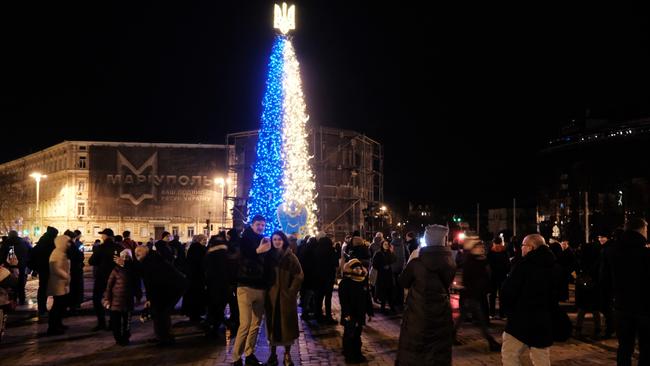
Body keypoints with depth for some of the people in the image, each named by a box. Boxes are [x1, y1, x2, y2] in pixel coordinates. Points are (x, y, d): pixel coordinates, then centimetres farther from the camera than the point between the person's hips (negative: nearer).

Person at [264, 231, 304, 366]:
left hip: (286, 296, -2)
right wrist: (267, 290, -2)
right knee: (273, 324, 5)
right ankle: (273, 354, 15)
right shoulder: (268, 256, 4)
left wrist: (291, 291, -9)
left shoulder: (290, 256, -2)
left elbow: (299, 275, -4)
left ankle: (287, 355, 14)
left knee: (287, 325, 4)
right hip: (271, 296, 2)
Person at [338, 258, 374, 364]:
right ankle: (349, 355, 13)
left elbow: (367, 298, 12)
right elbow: (343, 300, -17)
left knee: (357, 334, 15)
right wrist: (346, 313, -23)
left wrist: (370, 312, 13)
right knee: (349, 334, 1)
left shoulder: (364, 281, 6)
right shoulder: (345, 282, -13)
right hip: (350, 314, -6)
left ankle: (357, 354, 27)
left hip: (360, 314, 6)